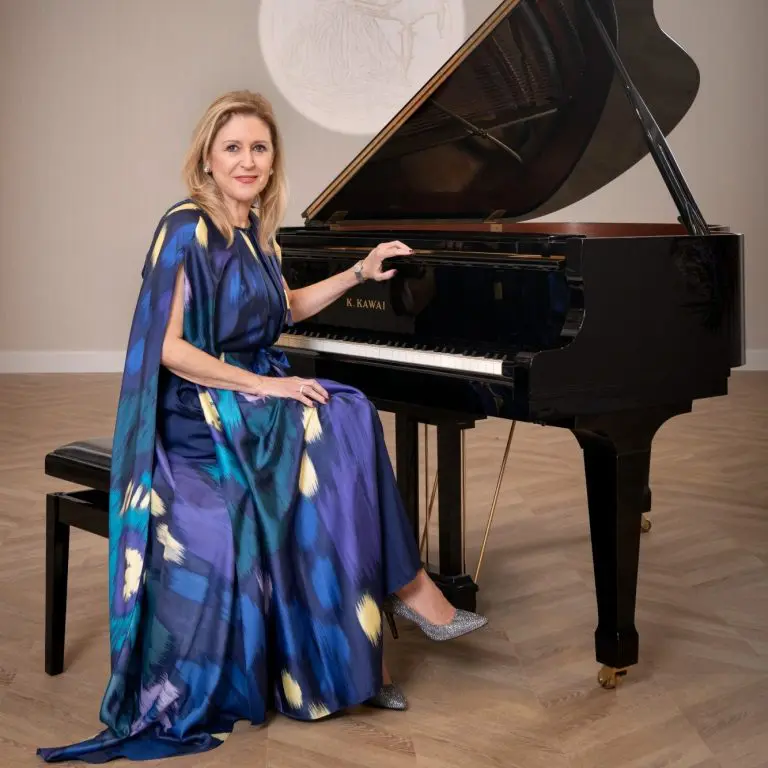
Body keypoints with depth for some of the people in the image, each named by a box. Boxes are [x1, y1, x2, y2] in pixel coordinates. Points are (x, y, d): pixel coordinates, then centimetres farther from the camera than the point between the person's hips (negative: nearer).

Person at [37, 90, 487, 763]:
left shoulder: (255, 229, 11)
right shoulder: (187, 229, -13)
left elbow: (284, 309, 29)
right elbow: (167, 347, -19)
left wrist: (360, 272, 23)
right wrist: (261, 384, -21)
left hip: (255, 394, 7)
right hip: (202, 413, -7)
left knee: (350, 426, -20)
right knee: (343, 432, -26)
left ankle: (362, 654, -17)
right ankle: (408, 589, -11)